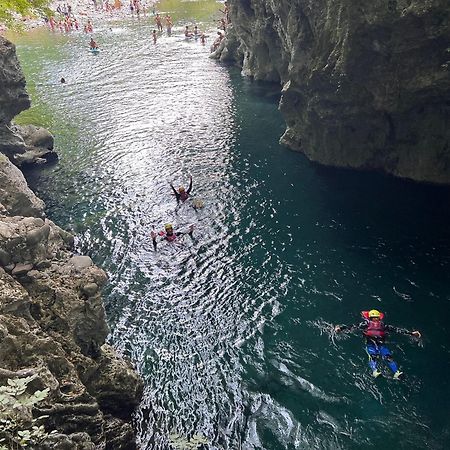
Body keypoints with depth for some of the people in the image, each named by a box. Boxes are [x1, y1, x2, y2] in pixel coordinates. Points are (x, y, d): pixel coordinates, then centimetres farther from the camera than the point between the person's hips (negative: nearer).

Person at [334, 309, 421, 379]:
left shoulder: (383, 325, 16)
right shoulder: (366, 324, 7)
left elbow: (396, 329, 16)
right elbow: (353, 327, -3)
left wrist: (411, 333, 13)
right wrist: (341, 328, -17)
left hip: (381, 345, 2)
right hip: (370, 345, -2)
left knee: (388, 357, -20)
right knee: (373, 357, -29)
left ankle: (396, 373, -29)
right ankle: (375, 372, -43)